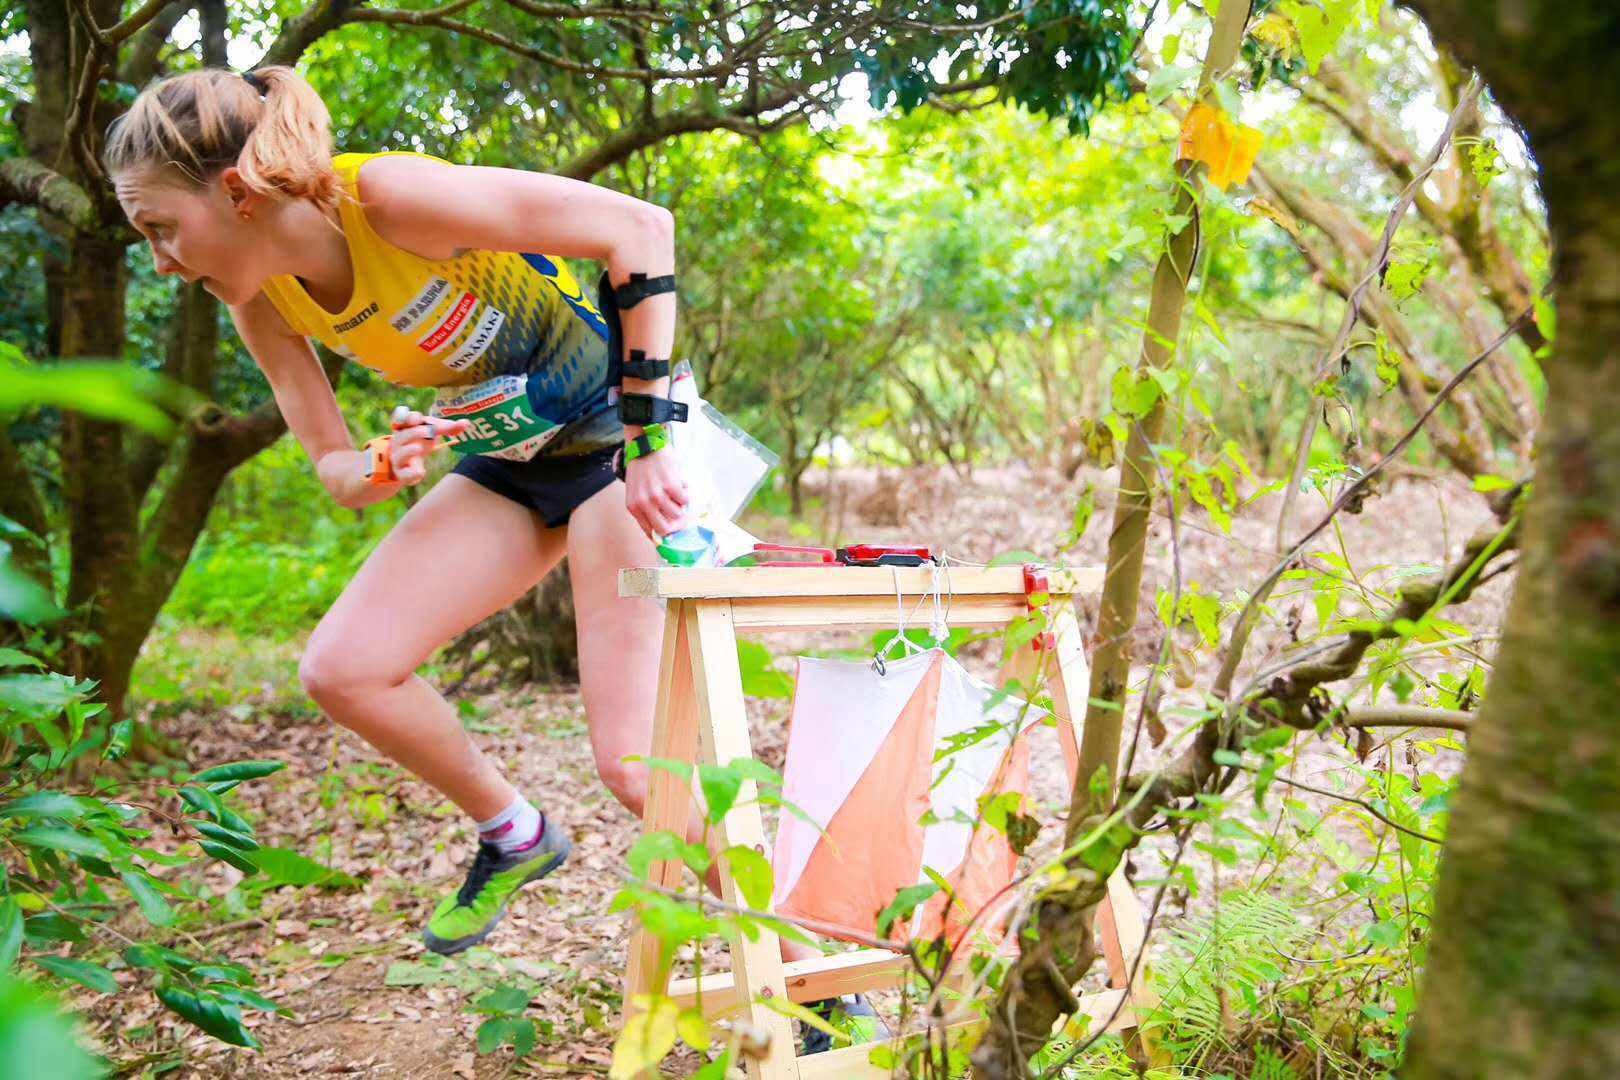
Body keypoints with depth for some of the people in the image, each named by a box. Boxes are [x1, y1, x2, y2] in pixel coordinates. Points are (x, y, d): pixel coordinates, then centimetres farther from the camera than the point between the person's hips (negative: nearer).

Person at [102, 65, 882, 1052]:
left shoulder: (391, 196, -26)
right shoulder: (262, 300, -3)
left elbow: (640, 227, -24)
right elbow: (333, 466, 5)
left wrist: (652, 434, -24)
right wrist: (385, 470, -20)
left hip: (619, 436, -7)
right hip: (508, 459, 7)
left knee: (635, 760, -12)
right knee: (342, 669, -4)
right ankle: (516, 837, 20)